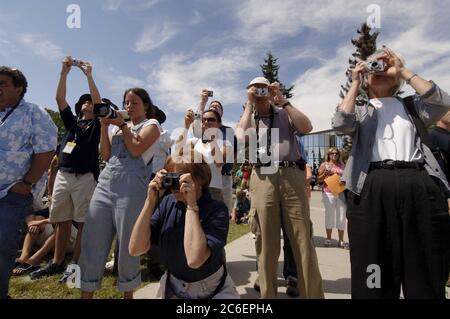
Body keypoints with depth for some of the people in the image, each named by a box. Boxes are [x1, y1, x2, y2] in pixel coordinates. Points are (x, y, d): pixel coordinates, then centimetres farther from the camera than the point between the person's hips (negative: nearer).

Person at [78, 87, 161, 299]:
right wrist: (104, 126, 8)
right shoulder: (119, 126, 23)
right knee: (92, 241, 5)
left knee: (127, 244, 1)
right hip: (105, 183, 6)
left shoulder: (152, 124, 8)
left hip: (131, 188, -5)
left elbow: (136, 149, -8)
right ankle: (86, 293, 20)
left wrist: (122, 125, -2)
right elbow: (105, 155, 14)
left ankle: (128, 293, 21)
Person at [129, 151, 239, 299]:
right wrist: (151, 200, -18)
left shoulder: (217, 210, -19)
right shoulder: (167, 203, -6)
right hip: (173, 286, 3)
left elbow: (195, 260, -32)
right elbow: (135, 249, -12)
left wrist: (191, 205, -31)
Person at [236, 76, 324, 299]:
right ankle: (267, 293, 18)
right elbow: (241, 136, -5)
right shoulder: (248, 118, 18)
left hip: (291, 175, 0)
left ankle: (313, 293, 14)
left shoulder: (285, 114, 19)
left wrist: (283, 101, 3)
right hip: (262, 179, 0)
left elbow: (306, 127, -1)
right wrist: (249, 104, 4)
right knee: (266, 241, 5)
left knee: (303, 239, 1)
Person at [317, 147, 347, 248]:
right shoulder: (324, 165, 8)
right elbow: (319, 180, 5)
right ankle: (328, 239, 12)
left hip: (341, 193, 3)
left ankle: (341, 240, 11)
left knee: (342, 216, 2)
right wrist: (325, 173, -11)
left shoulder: (341, 165, 16)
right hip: (328, 193, -3)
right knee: (329, 214, 1)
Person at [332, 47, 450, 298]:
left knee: (426, 269, 6)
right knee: (374, 262, 1)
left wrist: (403, 70, 8)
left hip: (418, 184, 2)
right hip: (373, 186, -1)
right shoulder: (359, 111, 19)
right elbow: (340, 124, -3)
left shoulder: (411, 106, 23)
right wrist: (354, 84, 4)